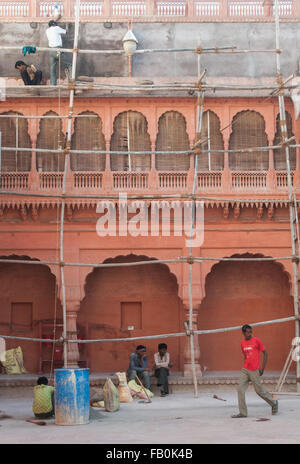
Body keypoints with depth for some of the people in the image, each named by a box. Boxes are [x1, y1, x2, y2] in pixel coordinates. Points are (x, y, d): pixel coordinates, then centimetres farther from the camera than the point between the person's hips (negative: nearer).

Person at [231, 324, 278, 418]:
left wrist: (262, 368, -9)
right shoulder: (242, 343, 9)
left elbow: (265, 353, -4)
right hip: (245, 370, 5)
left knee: (259, 390, 4)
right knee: (240, 389, -5)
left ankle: (274, 403, 28)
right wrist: (245, 366, 14)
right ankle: (243, 412, 0)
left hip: (254, 371, -5)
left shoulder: (256, 340, -7)